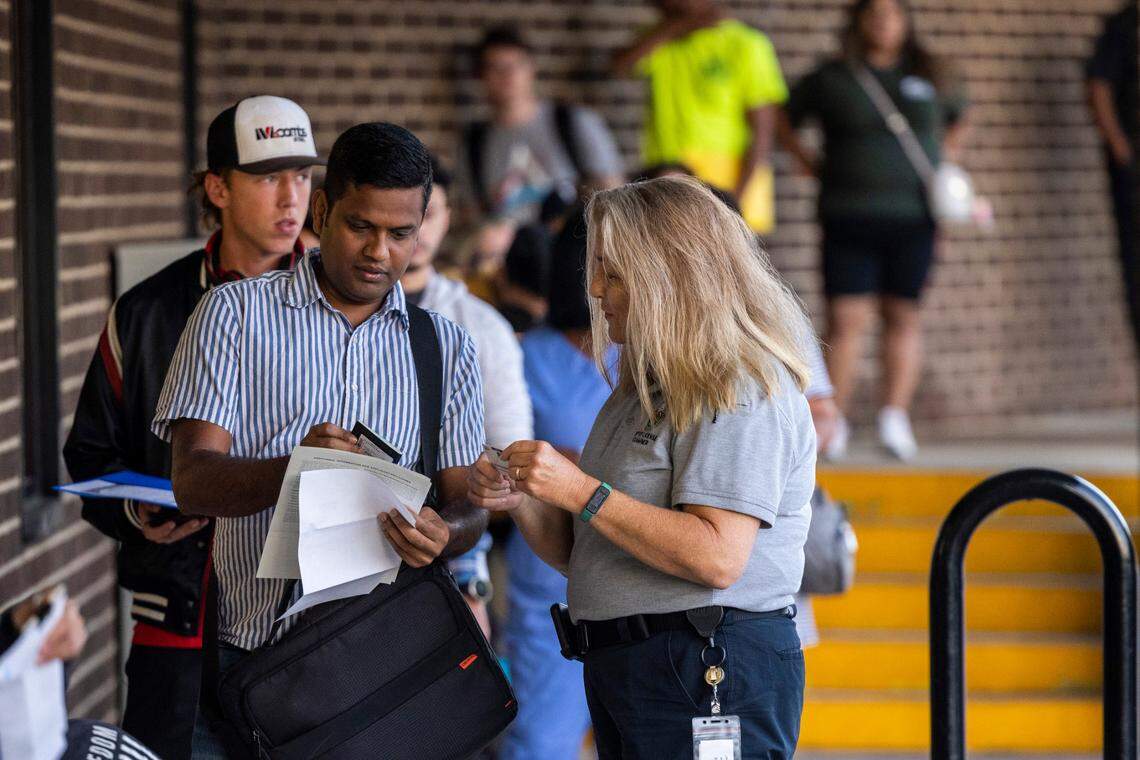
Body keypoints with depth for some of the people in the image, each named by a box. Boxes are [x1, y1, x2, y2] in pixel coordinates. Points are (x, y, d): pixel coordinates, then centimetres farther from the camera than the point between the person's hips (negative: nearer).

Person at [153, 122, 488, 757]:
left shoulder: (448, 348, 13)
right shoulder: (234, 315, 4)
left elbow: (468, 501, 9)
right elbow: (193, 480, -6)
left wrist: (443, 534, -16)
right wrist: (295, 467, -27)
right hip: (249, 650, -2)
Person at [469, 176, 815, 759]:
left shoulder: (742, 389, -11)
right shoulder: (643, 390, 19)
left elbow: (718, 557, -22)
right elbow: (581, 555, 20)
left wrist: (581, 492, -20)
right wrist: (520, 502, 0)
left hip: (711, 674, -9)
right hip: (619, 668, 9)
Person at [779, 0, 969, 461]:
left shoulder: (928, 78, 10)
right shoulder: (830, 79, 5)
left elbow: (959, 117, 28)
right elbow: (785, 118, 18)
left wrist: (944, 158, 13)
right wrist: (808, 163, 7)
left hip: (912, 216, 2)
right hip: (848, 215, -2)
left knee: (903, 315, 1)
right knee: (846, 318, -7)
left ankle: (896, 419, 3)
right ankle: (833, 425, -4)